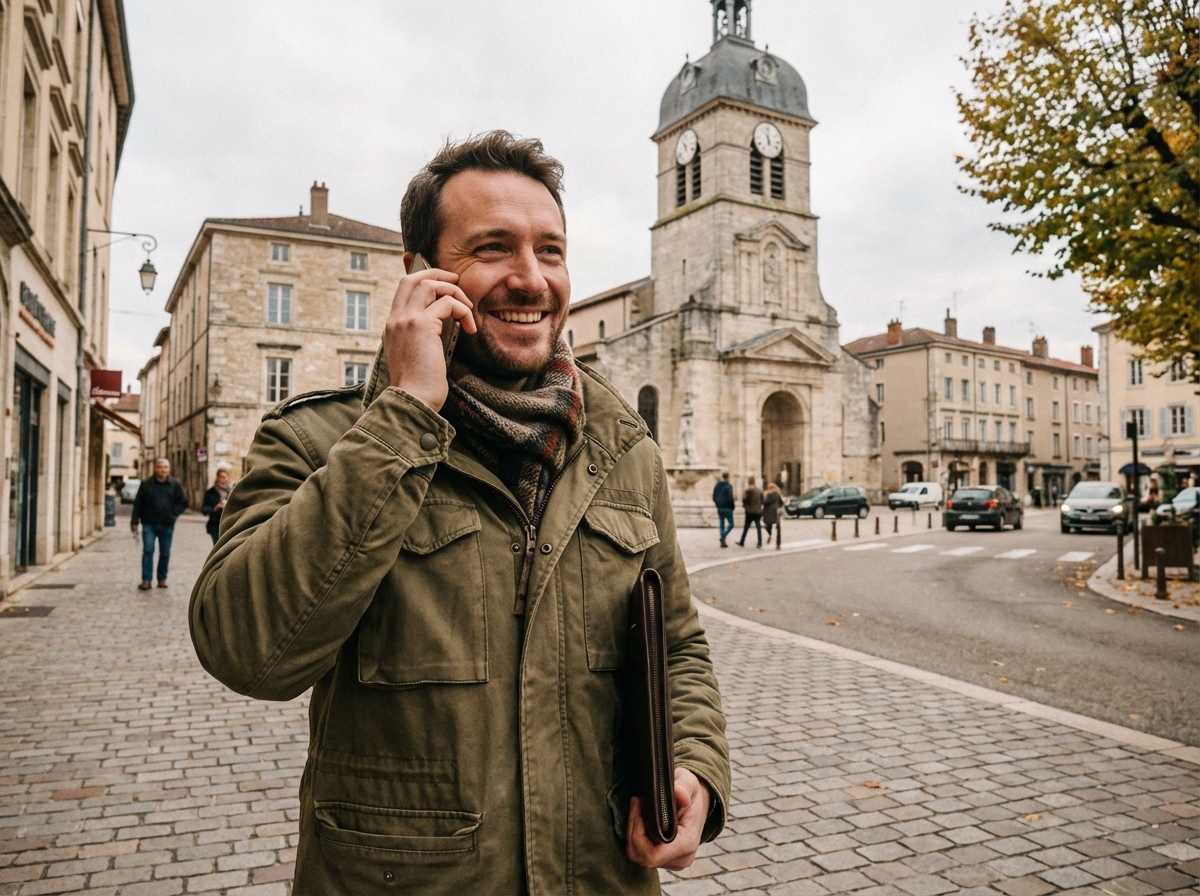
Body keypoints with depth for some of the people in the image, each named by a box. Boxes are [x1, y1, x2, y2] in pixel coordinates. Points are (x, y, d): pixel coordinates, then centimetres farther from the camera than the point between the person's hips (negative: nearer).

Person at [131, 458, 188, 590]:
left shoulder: (175, 485, 4)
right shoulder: (146, 484, 2)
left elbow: (183, 502, 10)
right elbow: (138, 504, 2)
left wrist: (174, 514, -4)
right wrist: (134, 521, -1)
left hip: (167, 525, 1)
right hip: (149, 524, -1)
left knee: (165, 553, 7)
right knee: (148, 551, -7)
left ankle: (162, 579, 17)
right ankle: (146, 580, -5)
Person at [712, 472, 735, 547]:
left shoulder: (717, 486, 7)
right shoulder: (728, 486, -13)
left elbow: (714, 497, 10)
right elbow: (730, 498, -18)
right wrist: (732, 507, -5)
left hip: (719, 508, 6)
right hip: (727, 508, -6)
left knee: (721, 525, 11)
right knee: (731, 524, 3)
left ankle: (723, 542, 11)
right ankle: (723, 537, -16)